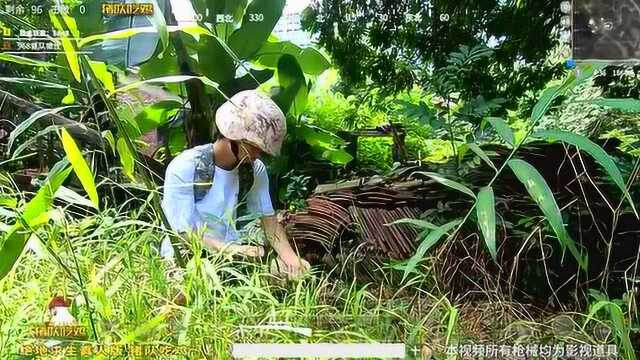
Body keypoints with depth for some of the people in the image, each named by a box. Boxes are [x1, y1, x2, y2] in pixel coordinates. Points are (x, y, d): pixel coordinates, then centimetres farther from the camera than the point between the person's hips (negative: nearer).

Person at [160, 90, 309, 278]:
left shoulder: (255, 169, -3)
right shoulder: (184, 169, -21)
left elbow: (268, 219, 0)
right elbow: (185, 235, -20)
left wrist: (289, 256, -18)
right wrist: (235, 250, -33)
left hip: (231, 252, 5)